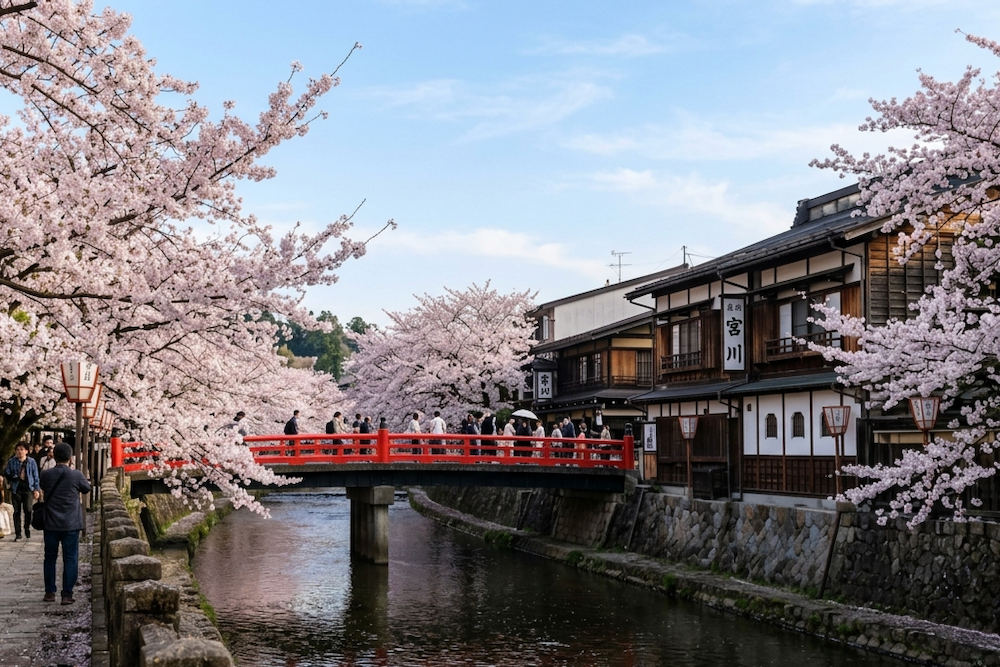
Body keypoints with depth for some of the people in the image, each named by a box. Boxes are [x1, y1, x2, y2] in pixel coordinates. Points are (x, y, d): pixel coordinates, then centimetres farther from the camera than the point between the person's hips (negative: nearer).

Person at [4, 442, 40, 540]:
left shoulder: (31, 461, 1)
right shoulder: (11, 461, 2)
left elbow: (35, 476, 6)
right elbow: (7, 474, 4)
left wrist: (36, 489, 4)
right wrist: (16, 477, -14)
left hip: (28, 489, -1)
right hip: (16, 489, 1)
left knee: (28, 510, -8)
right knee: (17, 511, 2)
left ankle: (27, 529, 13)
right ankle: (18, 533, 9)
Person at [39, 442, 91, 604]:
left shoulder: (46, 475, -5)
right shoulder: (76, 475, -11)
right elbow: (87, 489, 9)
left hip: (51, 524, 2)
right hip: (71, 524, -2)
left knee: (50, 558, 14)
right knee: (70, 559, 3)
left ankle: (50, 593, 19)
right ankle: (67, 594, 0)